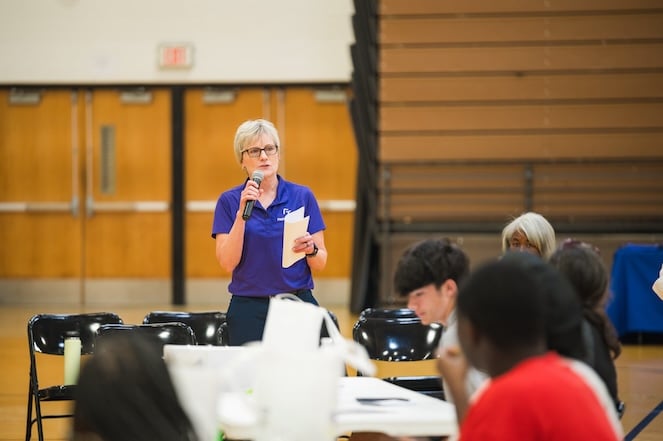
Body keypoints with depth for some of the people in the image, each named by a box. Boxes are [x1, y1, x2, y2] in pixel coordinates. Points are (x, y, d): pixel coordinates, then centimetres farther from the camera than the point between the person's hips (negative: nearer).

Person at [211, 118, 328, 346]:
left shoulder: (302, 196, 4)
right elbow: (227, 262, -8)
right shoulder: (229, 201, 3)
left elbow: (320, 263, 4)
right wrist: (242, 213, -16)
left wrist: (311, 249, -18)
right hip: (249, 309, 0)